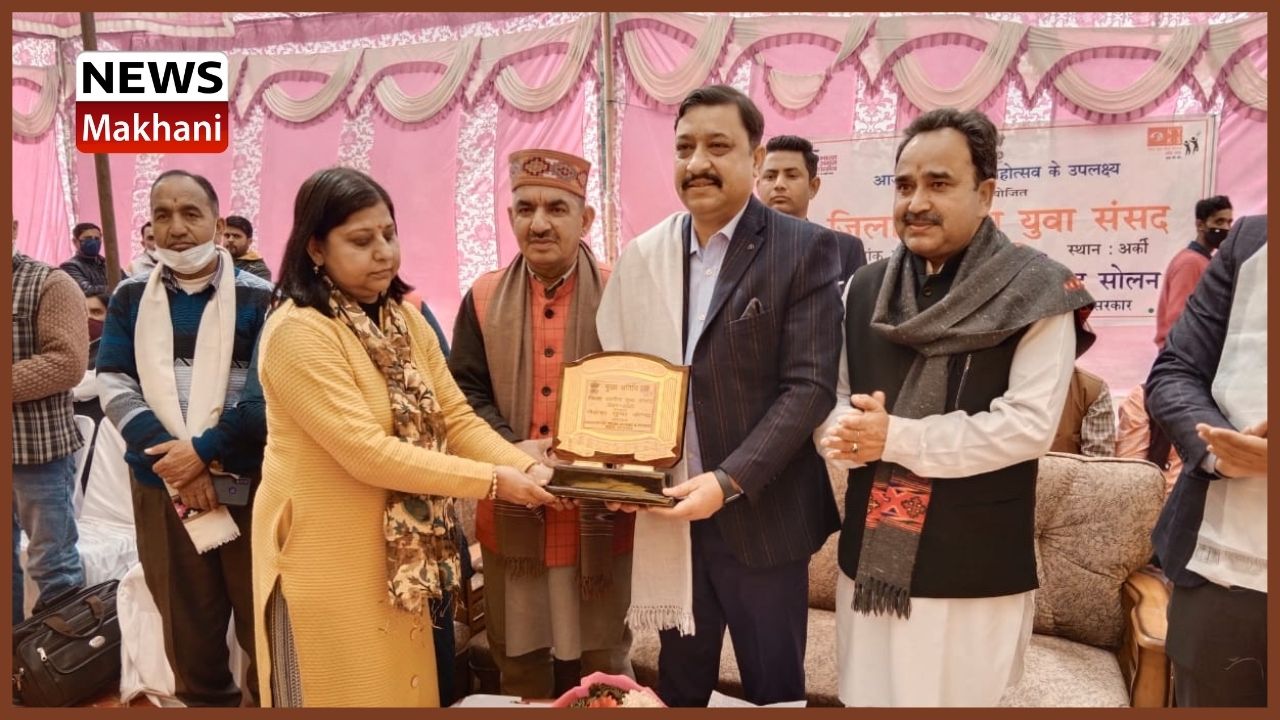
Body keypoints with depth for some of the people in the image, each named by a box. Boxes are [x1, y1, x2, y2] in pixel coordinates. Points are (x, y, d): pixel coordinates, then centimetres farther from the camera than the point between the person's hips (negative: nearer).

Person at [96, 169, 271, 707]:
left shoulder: (257, 296, -4)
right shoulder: (130, 297, 7)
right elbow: (113, 385, 0)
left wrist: (204, 449, -17)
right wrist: (174, 461, -12)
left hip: (245, 480, -3)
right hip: (160, 483, 3)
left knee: (262, 618, 7)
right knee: (186, 622, 15)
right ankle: (204, 698, 33)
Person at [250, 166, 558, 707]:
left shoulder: (404, 319, 4)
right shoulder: (297, 332, -21)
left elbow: (456, 418, -1)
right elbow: (368, 453, -26)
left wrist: (527, 469, -17)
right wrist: (492, 481, -25)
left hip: (394, 549, 7)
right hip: (326, 555, -7)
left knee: (404, 686, 20)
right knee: (348, 692, 10)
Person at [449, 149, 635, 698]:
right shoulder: (483, 299, 4)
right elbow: (465, 392, 0)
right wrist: (513, 448, -18)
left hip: (598, 515, -1)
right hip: (511, 517, 2)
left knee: (600, 666, 15)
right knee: (520, 667, 17)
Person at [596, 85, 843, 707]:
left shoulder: (805, 249, -8)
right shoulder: (643, 256, 5)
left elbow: (809, 387, -14)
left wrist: (728, 481, -21)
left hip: (762, 515, -3)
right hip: (669, 513, 4)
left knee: (772, 689, 14)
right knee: (678, 685, 19)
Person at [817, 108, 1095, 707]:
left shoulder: (1039, 292, -9)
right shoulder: (862, 290, 6)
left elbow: (1028, 425, -16)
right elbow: (831, 399, 6)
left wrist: (895, 438, -18)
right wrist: (846, 435, -17)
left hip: (976, 569, -4)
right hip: (870, 557, 5)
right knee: (865, 699, 18)